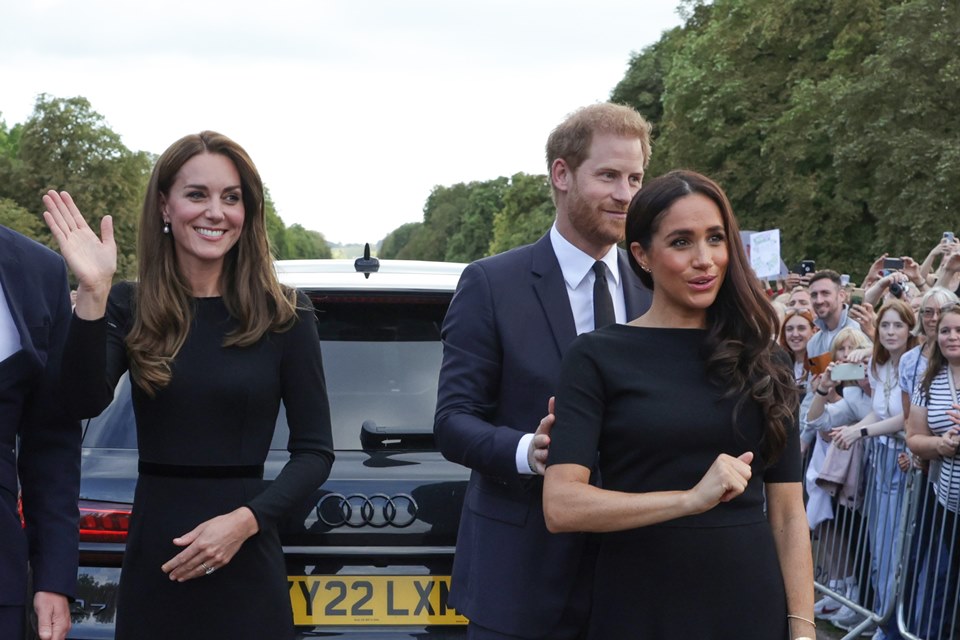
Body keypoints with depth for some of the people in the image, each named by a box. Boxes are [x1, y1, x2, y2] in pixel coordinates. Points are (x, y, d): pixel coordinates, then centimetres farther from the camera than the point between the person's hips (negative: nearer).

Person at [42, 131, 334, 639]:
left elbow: (315, 451, -2)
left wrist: (246, 520, -16)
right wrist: (92, 294, -26)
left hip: (247, 566, -1)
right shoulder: (129, 308, 1)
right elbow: (86, 401, -15)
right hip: (151, 561, 2)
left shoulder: (285, 316, -4)